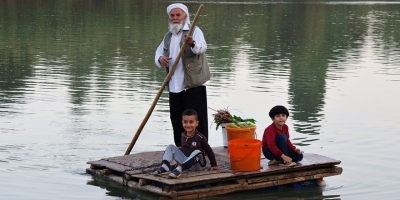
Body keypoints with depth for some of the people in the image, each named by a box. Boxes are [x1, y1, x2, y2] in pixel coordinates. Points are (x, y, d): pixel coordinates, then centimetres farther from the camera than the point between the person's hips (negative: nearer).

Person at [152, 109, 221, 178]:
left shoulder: (200, 137, -14)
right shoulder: (183, 136, 3)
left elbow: (209, 151, -7)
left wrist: (214, 165, -4)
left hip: (196, 164, -6)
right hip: (185, 161, 6)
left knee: (197, 152, -37)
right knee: (170, 147, -4)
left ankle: (179, 169, -53)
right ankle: (164, 167, -30)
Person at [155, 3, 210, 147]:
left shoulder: (194, 31, -3)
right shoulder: (168, 36, 18)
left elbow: (202, 47, -22)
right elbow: (159, 51, 25)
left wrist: (193, 43, -47)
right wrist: (160, 59, -1)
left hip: (194, 84, -6)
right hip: (175, 85, 6)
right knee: (176, 119, 8)